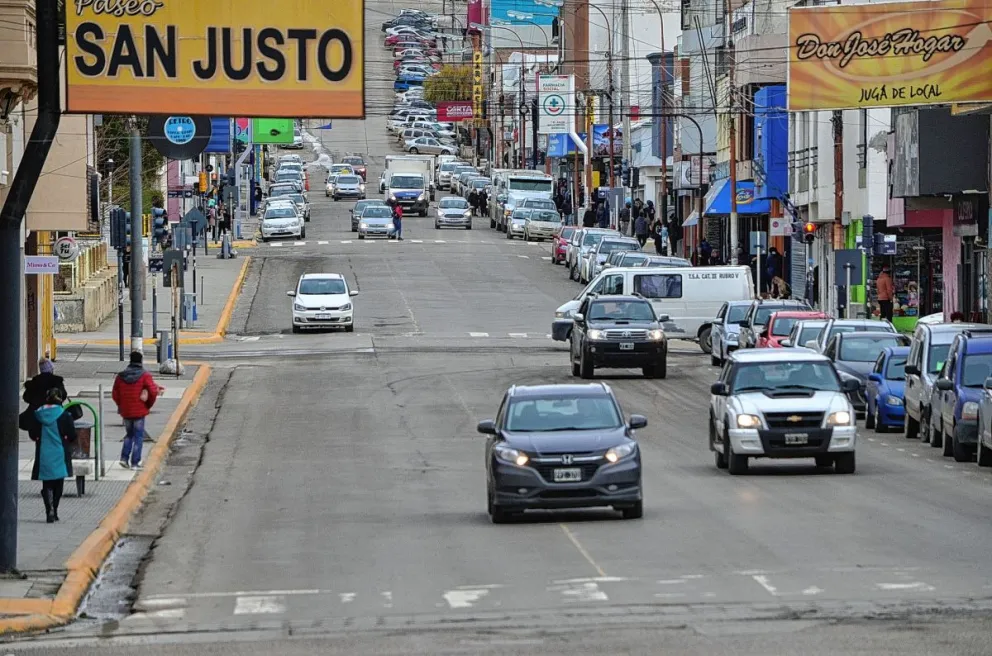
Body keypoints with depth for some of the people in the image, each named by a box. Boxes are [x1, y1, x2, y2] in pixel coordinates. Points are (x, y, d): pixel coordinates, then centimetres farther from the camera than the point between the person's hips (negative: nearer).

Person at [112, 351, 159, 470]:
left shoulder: (121, 376, 2)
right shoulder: (144, 376, -9)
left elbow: (115, 394, 5)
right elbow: (153, 391, -15)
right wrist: (149, 404, 2)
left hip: (125, 412, 4)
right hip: (139, 411, -4)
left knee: (129, 434, 20)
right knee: (138, 436, 6)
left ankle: (124, 457, 5)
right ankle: (135, 462, 4)